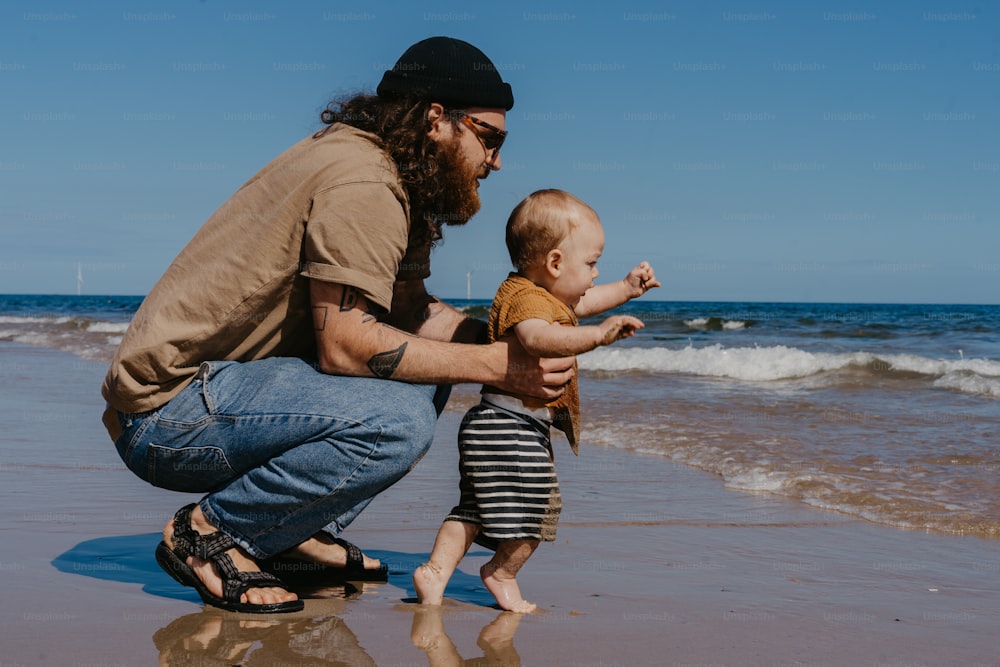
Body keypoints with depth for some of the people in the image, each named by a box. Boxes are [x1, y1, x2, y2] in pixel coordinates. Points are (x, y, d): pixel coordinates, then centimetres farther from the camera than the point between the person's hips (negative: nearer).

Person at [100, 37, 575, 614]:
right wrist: (497, 365, -20)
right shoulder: (361, 184, -19)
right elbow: (344, 343, -26)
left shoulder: (394, 179, 12)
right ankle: (210, 533, -9)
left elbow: (414, 311, 11)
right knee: (398, 420, -27)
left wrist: (529, 348, -1)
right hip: (169, 412, -10)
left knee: (425, 367, 9)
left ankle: (300, 534, 8)